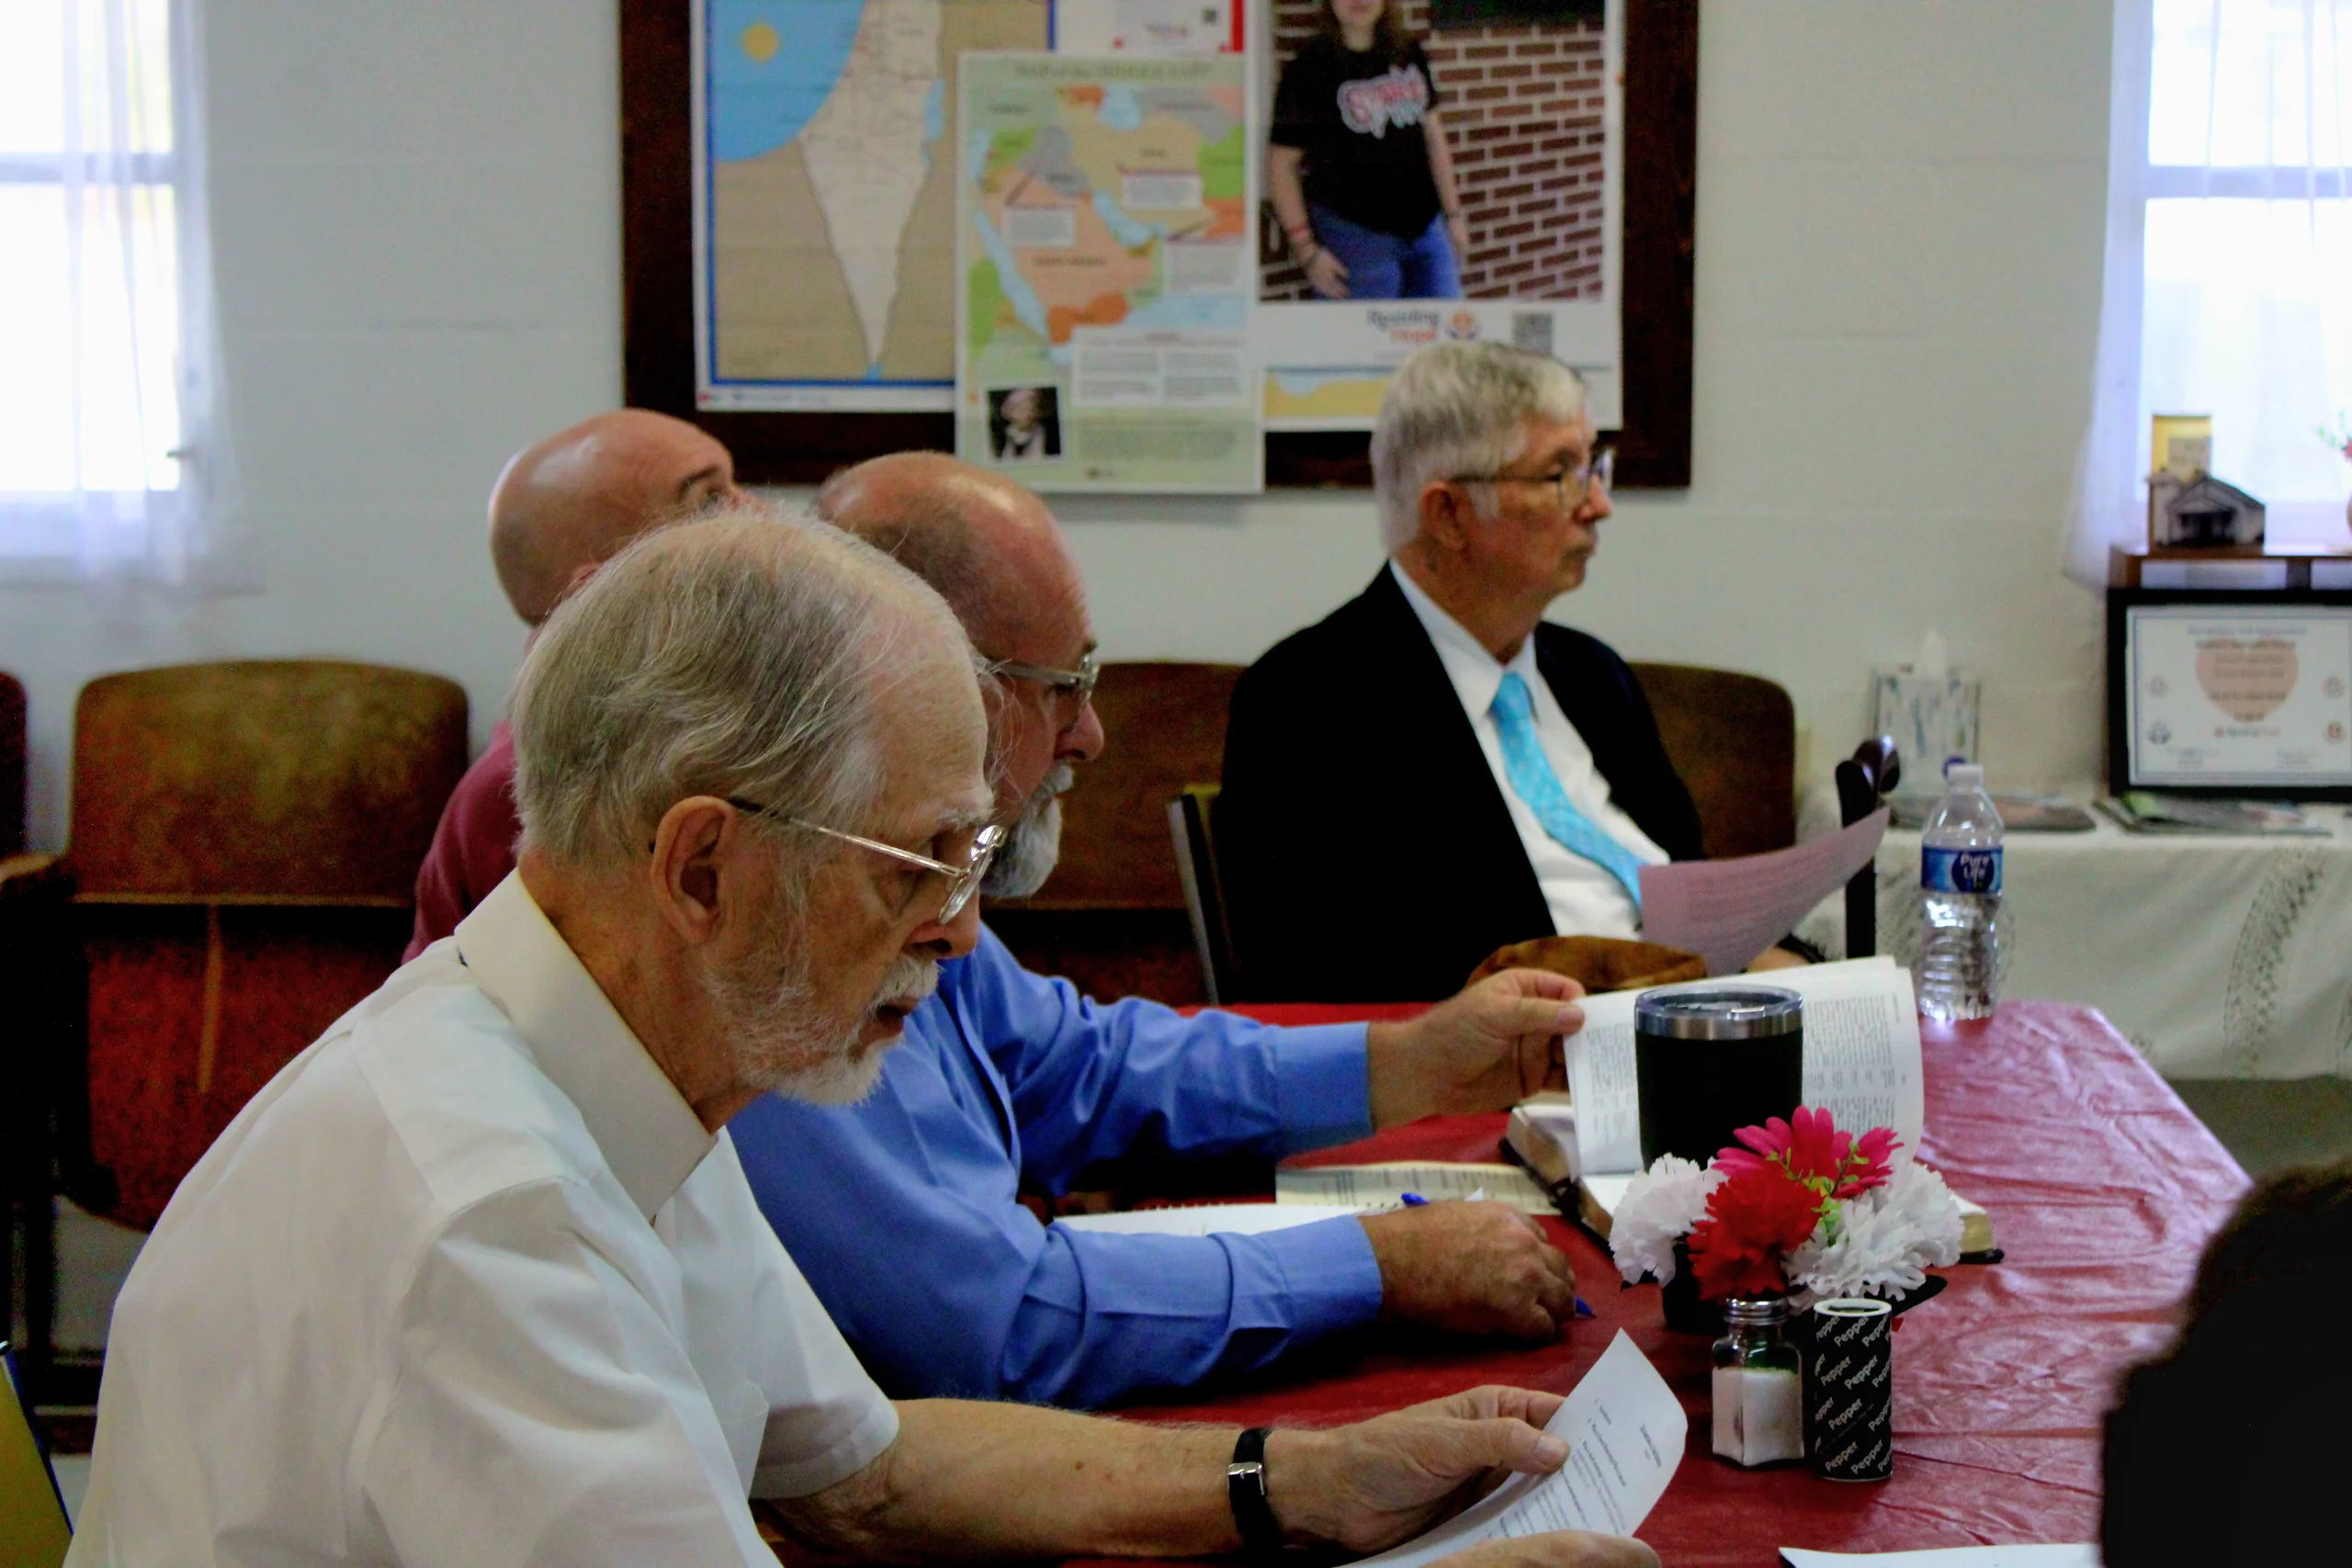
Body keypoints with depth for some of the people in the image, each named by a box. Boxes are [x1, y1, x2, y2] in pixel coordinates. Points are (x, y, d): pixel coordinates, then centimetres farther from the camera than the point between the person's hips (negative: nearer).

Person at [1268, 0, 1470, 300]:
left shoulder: (1409, 53, 8)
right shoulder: (1311, 67, -8)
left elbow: (1432, 134, 15)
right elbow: (1281, 163, -8)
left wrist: (1453, 214, 12)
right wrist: (1306, 249, -13)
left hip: (1425, 228, 5)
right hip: (1355, 237, -5)